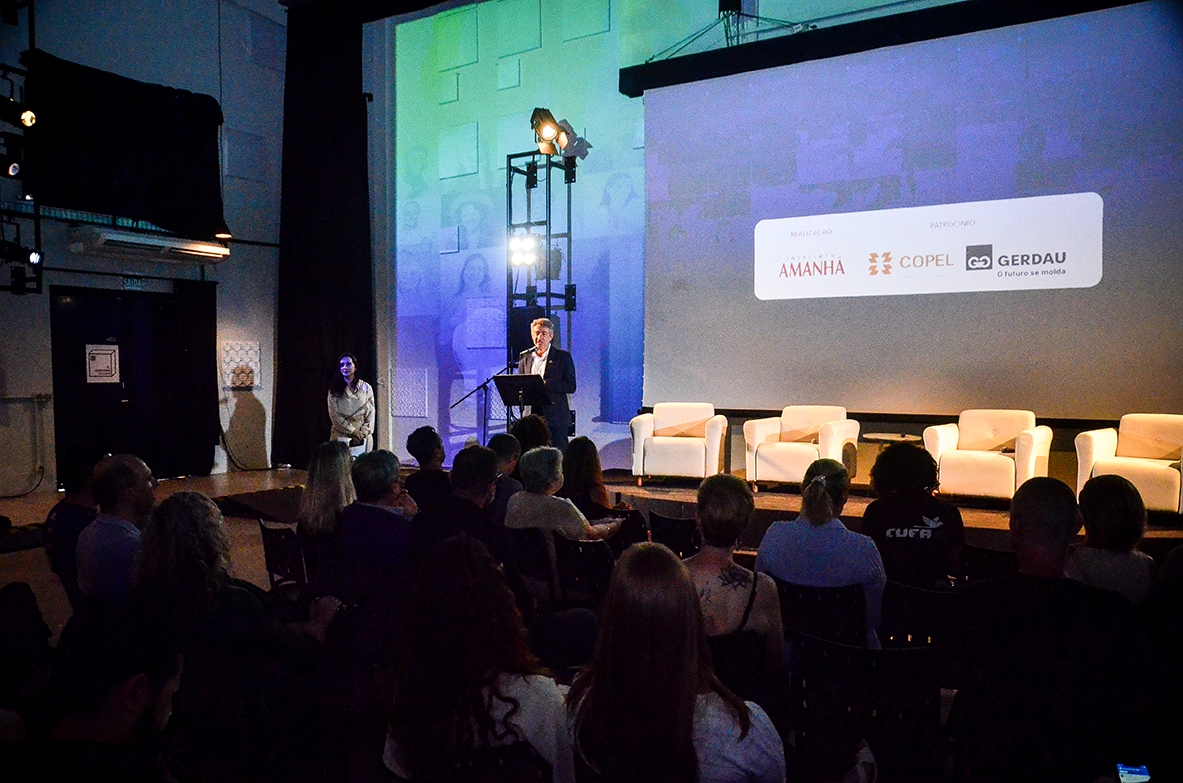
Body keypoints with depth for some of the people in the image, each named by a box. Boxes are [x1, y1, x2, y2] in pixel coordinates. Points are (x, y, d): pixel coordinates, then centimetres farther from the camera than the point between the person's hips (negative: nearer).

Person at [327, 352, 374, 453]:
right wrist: (353, 431, -10)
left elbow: (371, 412, 4)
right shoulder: (335, 389, 4)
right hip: (340, 436, -1)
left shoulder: (365, 387, 7)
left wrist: (363, 433, -8)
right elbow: (334, 415, -3)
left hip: (363, 437, 1)